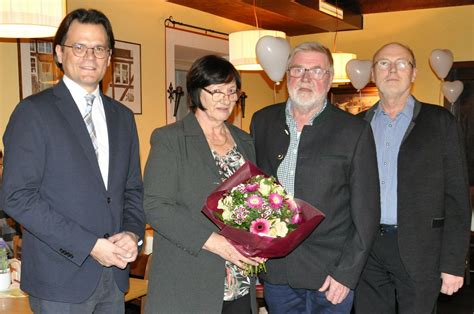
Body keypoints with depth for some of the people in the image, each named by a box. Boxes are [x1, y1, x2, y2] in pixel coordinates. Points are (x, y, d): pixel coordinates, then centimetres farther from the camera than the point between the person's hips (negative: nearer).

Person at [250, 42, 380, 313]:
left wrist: (346, 273, -10)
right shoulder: (262, 122, 5)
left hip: (330, 275, -3)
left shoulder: (355, 132, -6)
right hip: (275, 271, 3)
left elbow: (366, 212, -6)